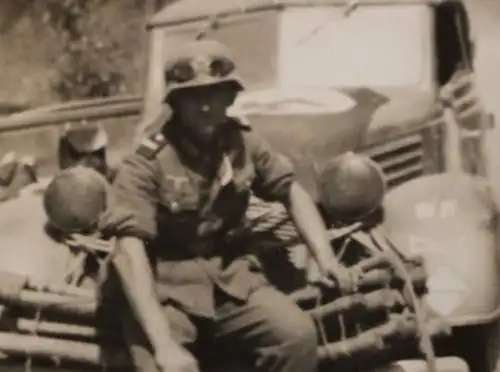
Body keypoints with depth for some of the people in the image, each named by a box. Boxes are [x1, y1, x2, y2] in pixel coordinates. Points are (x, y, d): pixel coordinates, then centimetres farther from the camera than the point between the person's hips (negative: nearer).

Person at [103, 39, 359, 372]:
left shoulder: (243, 143, 0)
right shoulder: (145, 165, -16)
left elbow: (292, 192, 13)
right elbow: (129, 254, -25)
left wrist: (326, 257, -4)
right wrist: (163, 345, -34)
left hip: (230, 278, 4)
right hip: (166, 287, -4)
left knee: (299, 335, -20)